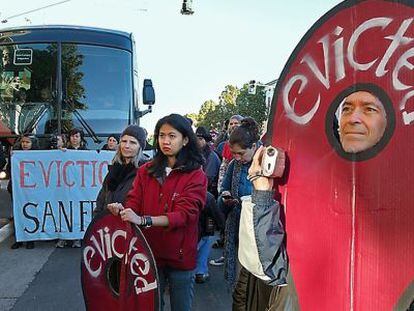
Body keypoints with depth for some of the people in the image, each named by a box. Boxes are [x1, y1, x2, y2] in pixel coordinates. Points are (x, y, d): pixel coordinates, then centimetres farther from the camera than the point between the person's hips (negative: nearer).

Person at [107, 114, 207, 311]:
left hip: (180, 256, -3)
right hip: (149, 252, 3)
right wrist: (122, 210, -24)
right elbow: (134, 203, 1)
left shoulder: (196, 176, -9)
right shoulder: (146, 171, 3)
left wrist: (142, 220, -31)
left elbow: (184, 214, -19)